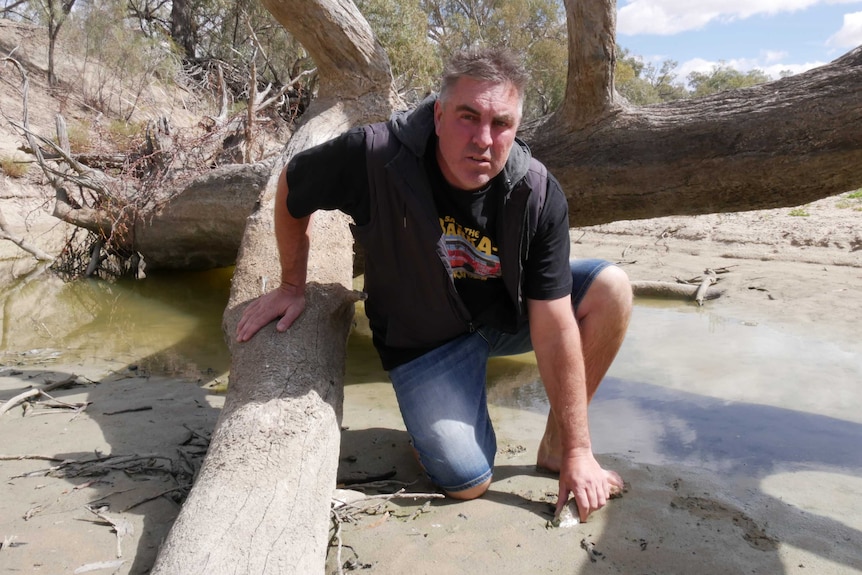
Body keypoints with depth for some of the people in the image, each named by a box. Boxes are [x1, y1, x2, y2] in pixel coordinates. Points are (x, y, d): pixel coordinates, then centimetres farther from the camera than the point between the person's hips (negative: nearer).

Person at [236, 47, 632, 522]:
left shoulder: (538, 195, -24)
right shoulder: (374, 156, -30)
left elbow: (553, 330, -22)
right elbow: (290, 188, -9)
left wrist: (578, 450, -20)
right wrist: (292, 287, -2)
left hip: (508, 313, 3)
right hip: (423, 338, -2)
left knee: (610, 288, -19)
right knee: (467, 482, -15)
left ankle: (555, 447, -2)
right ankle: (428, 418, 21)